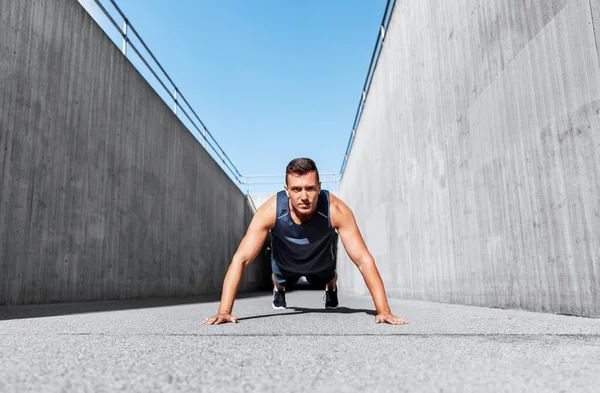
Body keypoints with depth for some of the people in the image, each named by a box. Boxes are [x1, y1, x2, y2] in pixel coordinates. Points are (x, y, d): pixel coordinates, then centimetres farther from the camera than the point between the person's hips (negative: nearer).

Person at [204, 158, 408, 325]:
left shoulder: (336, 210, -43)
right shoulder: (270, 211, -43)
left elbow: (364, 260, -39)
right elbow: (240, 260, -40)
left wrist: (383, 310, -43)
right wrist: (224, 311, -46)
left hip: (321, 262, 0)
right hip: (285, 263, 0)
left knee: (329, 277, 33)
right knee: (280, 279, 32)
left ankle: (331, 289, 70)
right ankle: (278, 290, 70)